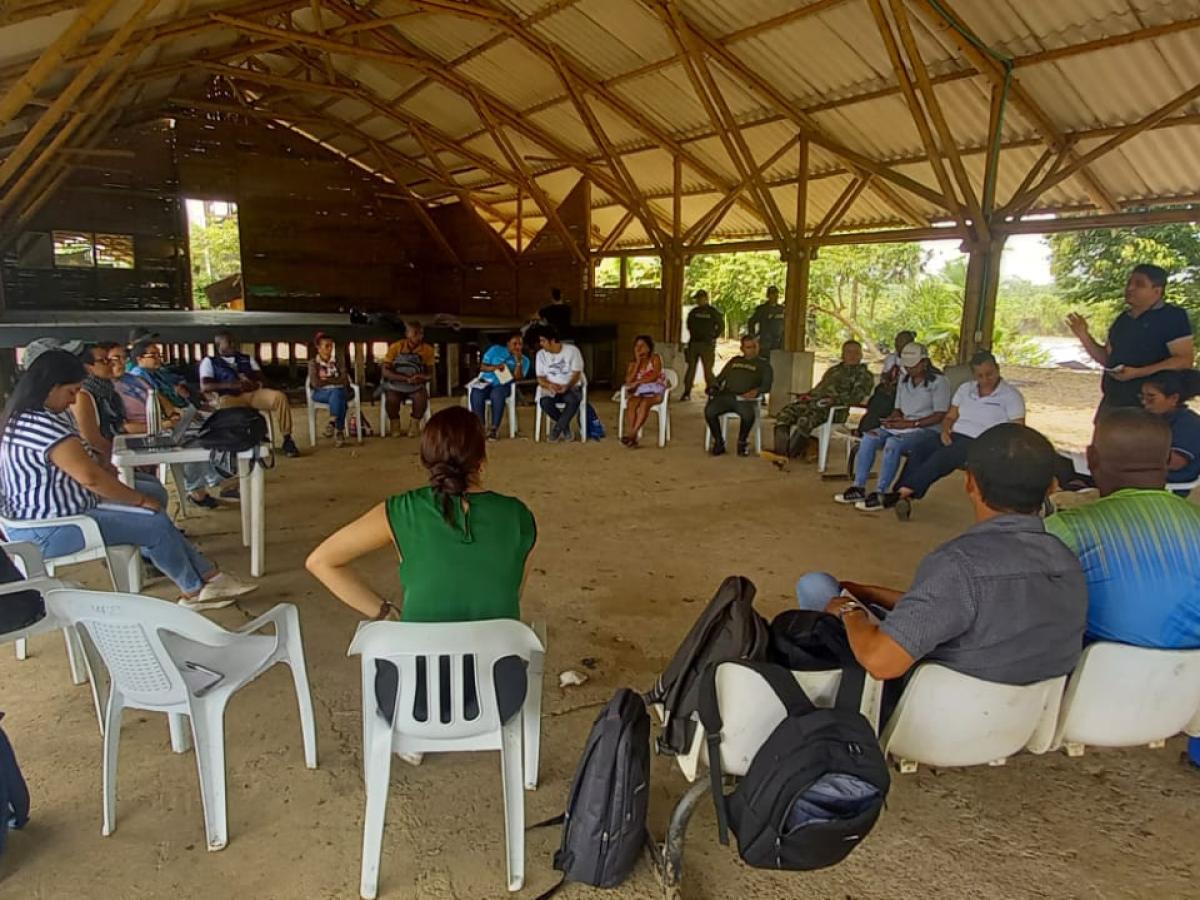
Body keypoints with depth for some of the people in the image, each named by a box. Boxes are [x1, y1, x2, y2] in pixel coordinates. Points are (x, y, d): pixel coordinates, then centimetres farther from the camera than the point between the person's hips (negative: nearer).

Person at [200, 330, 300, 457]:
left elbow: (261, 377, 17)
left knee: (279, 396, -27)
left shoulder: (247, 359, 27)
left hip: (253, 393, 3)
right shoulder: (209, 361, 15)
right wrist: (232, 385, -13)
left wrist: (247, 377, -7)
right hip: (229, 396, -3)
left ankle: (287, 440, -23)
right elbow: (205, 386, 0)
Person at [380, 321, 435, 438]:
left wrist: (423, 377, -24)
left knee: (422, 398, -31)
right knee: (391, 399, -32)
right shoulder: (395, 347, -9)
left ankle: (415, 423, -4)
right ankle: (394, 423, -3)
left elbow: (430, 374, 2)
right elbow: (385, 372, -12)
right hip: (395, 384, -1)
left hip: (416, 385, 1)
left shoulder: (428, 350, -5)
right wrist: (407, 379, -25)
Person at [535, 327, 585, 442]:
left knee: (574, 400, -38)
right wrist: (549, 385, -22)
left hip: (571, 387, -2)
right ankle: (565, 427, -10)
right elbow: (540, 378, 1)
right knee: (545, 402, -33)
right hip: (551, 389, 2)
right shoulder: (541, 354, 1)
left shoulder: (572, 350, -7)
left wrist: (567, 387, -28)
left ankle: (557, 428, -20)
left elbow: (577, 374, -10)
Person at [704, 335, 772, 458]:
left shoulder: (763, 365, 20)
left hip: (746, 399, -3)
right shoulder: (734, 361, 30)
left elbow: (766, 385, 6)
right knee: (709, 410, -28)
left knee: (748, 414, -38)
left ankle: (742, 443, -11)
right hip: (726, 395, 3)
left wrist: (757, 390, -16)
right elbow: (720, 378, 27)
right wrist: (714, 387, 5)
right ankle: (719, 442, -10)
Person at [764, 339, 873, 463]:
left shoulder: (865, 375, 9)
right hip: (815, 401, 7)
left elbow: (856, 398, -5)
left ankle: (787, 456, -30)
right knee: (784, 415, -21)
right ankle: (780, 453, -37)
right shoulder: (834, 369, 30)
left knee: (805, 420, -36)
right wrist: (808, 395, 11)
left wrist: (833, 400, -19)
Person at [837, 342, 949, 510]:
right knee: (869, 437, -18)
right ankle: (859, 487, -17)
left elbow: (940, 416, -12)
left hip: (928, 431, -7)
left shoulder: (938, 381, -5)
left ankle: (881, 495, -29)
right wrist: (893, 419, -5)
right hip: (903, 427, 7)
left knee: (893, 443, -35)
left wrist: (910, 423, -19)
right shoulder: (904, 379, 17)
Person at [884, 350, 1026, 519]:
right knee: (918, 454, -26)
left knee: (943, 456, -35)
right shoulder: (965, 389, 19)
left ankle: (904, 492, -40)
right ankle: (904, 498, -40)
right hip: (955, 437, 5)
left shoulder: (1011, 395, 3)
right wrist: (945, 431, 0)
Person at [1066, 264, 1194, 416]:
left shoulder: (1173, 317, -8)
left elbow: (1185, 360, -15)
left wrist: (1137, 373, -24)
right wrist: (1084, 336, 4)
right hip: (1112, 402, 7)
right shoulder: (1124, 319, 14)